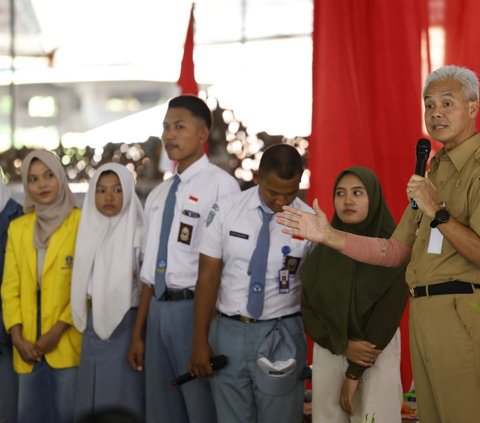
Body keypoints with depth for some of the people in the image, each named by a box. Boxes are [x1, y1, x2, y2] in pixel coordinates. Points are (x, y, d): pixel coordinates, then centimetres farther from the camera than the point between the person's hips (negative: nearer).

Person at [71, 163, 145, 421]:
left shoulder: (138, 232, -8)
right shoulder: (89, 230, 9)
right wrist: (85, 319, 11)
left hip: (125, 326, -6)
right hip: (93, 327, 6)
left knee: (123, 400, -1)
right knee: (92, 400, 11)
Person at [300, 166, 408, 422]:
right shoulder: (323, 251, 5)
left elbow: (389, 312, -10)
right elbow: (307, 308, 2)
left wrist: (354, 374, -11)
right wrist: (344, 346, -14)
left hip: (378, 355, -3)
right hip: (329, 353, 3)